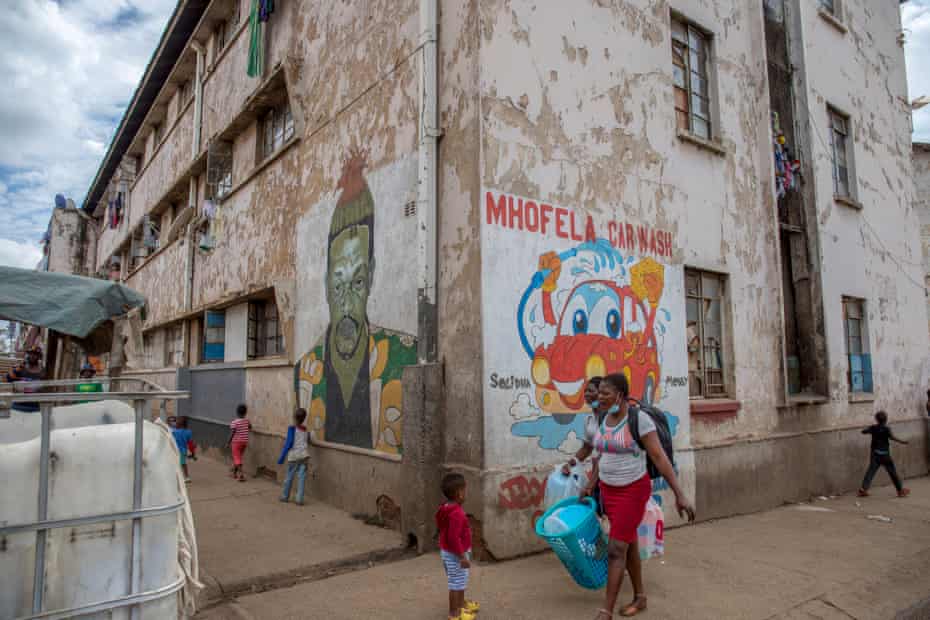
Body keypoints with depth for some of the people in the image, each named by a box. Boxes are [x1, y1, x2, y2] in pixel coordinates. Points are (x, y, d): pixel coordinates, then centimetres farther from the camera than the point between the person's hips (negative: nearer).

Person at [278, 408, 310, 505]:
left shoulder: (292, 428, -6)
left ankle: (285, 496, 24)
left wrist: (282, 457, -8)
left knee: (289, 477, 10)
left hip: (293, 456, -3)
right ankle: (299, 499, 0)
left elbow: (289, 443, -11)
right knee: (302, 477, 2)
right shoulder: (306, 430, 8)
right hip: (304, 455, 3)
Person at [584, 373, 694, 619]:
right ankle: (640, 598, 36)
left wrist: (680, 494, -21)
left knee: (615, 550, -7)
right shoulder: (605, 419, 2)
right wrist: (593, 485, 14)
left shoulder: (639, 419, -21)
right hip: (610, 490, 7)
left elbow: (660, 458, -20)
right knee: (629, 545, 18)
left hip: (633, 491, -7)